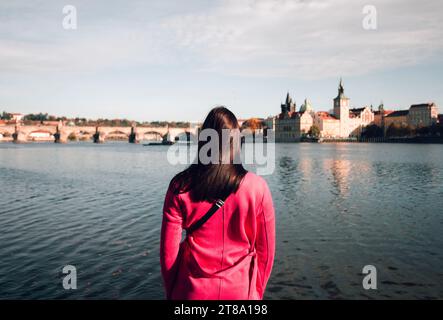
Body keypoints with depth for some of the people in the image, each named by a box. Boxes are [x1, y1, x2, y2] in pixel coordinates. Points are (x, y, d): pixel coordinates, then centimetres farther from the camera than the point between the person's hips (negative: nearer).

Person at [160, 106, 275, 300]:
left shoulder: (181, 187, -12)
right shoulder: (257, 187, -12)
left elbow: (168, 251, -6)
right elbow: (265, 251, -4)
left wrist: (171, 292, 10)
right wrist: (257, 292, 12)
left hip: (192, 291, 0)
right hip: (242, 291, 0)